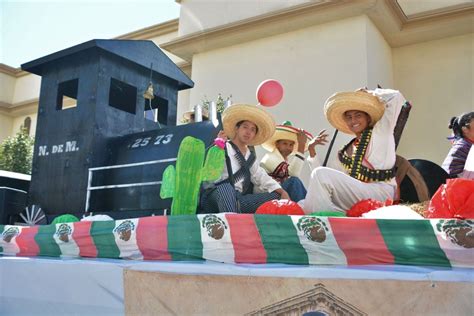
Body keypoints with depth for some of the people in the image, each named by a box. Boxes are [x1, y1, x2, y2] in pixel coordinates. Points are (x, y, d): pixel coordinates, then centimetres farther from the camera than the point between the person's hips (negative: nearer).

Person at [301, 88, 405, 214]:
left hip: (380, 193, -6)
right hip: (355, 197, 6)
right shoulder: (345, 153, 22)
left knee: (321, 174, -20)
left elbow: (396, 97, 7)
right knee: (303, 205, -11)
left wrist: (368, 94, 18)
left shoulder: (380, 132, 12)